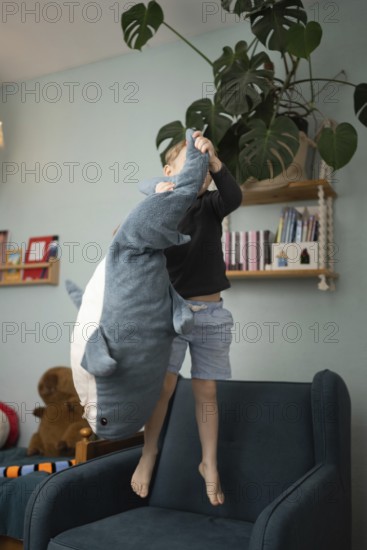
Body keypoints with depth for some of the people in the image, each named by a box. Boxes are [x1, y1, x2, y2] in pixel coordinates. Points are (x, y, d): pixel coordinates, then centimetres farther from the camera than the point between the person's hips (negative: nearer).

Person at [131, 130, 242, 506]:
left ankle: (209, 464, 22)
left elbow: (234, 197, -17)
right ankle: (149, 452, 18)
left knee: (206, 391, 7)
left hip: (211, 314, 2)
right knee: (164, 384, -5)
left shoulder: (210, 205, 4)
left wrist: (214, 160, -32)